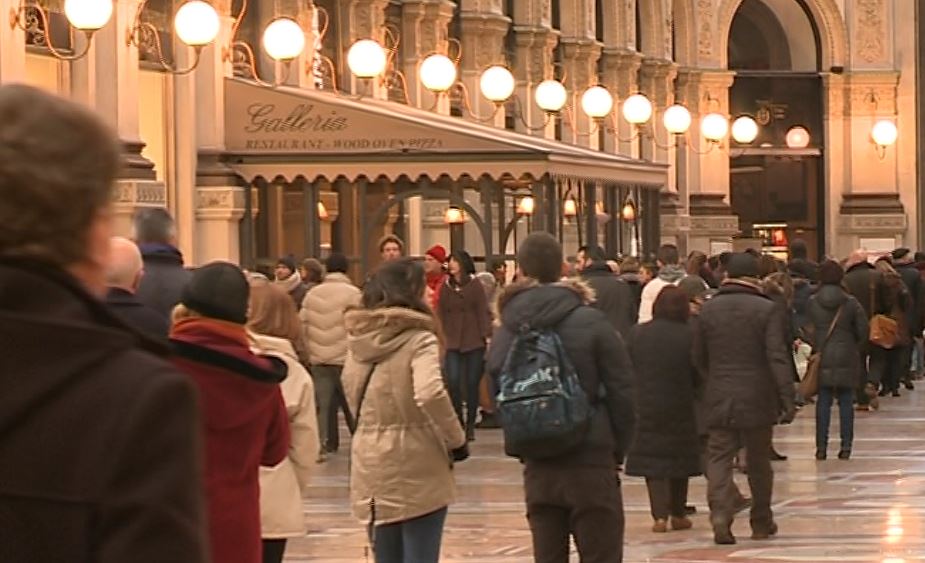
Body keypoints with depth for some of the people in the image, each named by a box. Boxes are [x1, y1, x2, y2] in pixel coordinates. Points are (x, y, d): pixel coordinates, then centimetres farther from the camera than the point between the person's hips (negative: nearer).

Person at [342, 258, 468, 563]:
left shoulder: (359, 338, 7)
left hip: (371, 466, 6)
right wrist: (457, 440, -14)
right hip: (416, 466, -6)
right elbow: (430, 394, -26)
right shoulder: (419, 339, -12)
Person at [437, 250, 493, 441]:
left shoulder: (474, 285, 1)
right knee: (453, 381, -11)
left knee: (472, 383, 1)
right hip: (453, 343, 2)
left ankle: (470, 425, 12)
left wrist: (487, 335, -10)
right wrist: (443, 335, 0)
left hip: (474, 342, -2)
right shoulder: (446, 287, 9)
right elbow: (441, 313, 9)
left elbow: (483, 312, -2)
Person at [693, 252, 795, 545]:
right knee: (758, 461, 12)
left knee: (719, 458, 1)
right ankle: (761, 522, 22)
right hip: (757, 400, -1)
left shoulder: (708, 309, 2)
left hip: (719, 400, 1)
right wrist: (787, 398, -14)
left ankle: (720, 514, -21)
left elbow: (699, 358, 10)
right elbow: (778, 358, -14)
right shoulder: (767, 310, -8)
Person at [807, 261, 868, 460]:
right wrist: (856, 348, 15)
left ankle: (821, 446, 3)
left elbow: (807, 331, -2)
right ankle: (846, 446, 4)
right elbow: (863, 331, -1)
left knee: (823, 402, 5)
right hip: (846, 359, 0)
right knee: (846, 402, 5)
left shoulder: (812, 303, -3)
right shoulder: (851, 303, -4)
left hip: (822, 359, 0)